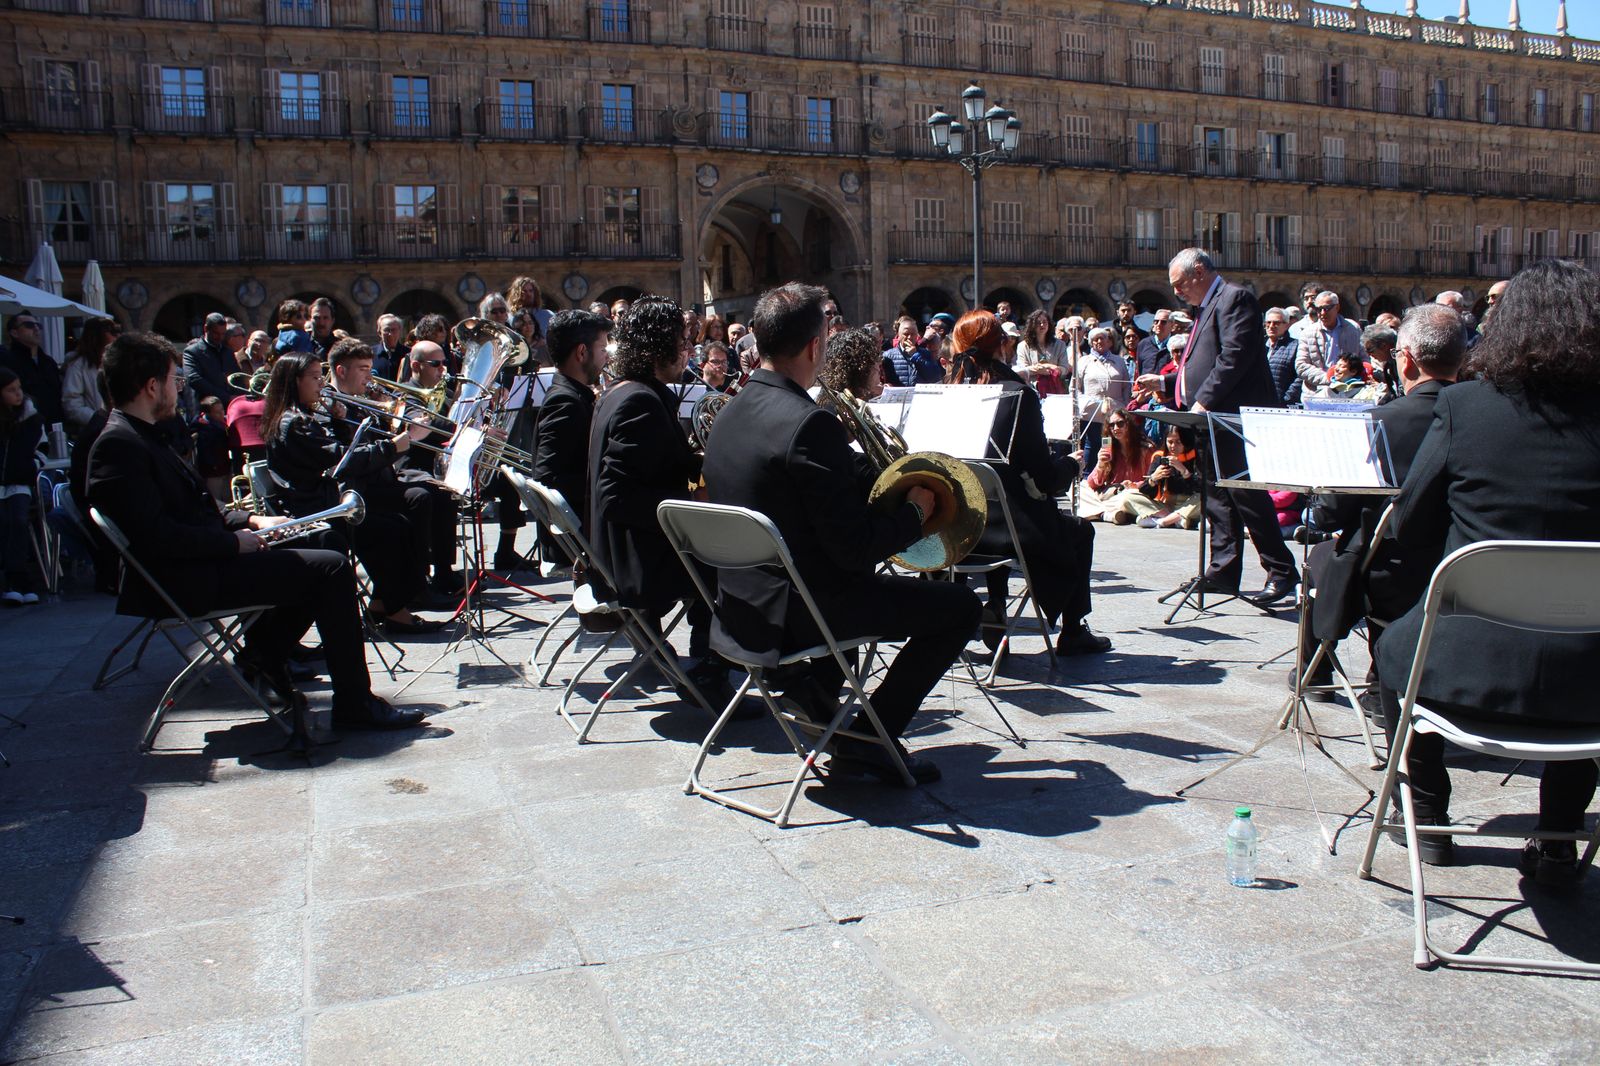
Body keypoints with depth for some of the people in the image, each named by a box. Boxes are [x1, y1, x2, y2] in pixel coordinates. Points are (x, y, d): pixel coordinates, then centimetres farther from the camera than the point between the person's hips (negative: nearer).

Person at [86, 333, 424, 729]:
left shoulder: (139, 436, 16)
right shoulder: (119, 445, -17)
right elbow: (157, 536, -25)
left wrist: (250, 520, 8)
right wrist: (234, 541, -16)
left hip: (198, 566, 11)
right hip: (188, 582, -11)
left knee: (312, 547, 20)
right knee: (332, 568, -16)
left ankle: (265, 650, 19)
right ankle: (354, 704, -14)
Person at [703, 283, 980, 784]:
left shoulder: (730, 413, 5)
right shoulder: (810, 423, -23)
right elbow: (856, 547, -23)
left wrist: (863, 478, 14)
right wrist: (915, 511, -6)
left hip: (742, 602, 9)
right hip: (799, 609, -9)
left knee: (859, 580, 35)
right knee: (961, 607, 2)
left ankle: (805, 673, 22)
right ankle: (870, 738, 4)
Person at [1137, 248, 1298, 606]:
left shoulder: (1234, 298, -9)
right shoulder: (1209, 307, 21)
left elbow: (1235, 356, -21)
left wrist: (1204, 401, -23)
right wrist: (1164, 382, 16)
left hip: (1233, 418, -10)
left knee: (1246, 494, -8)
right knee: (1218, 496, 10)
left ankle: (1282, 572, -2)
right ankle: (1223, 572, 15)